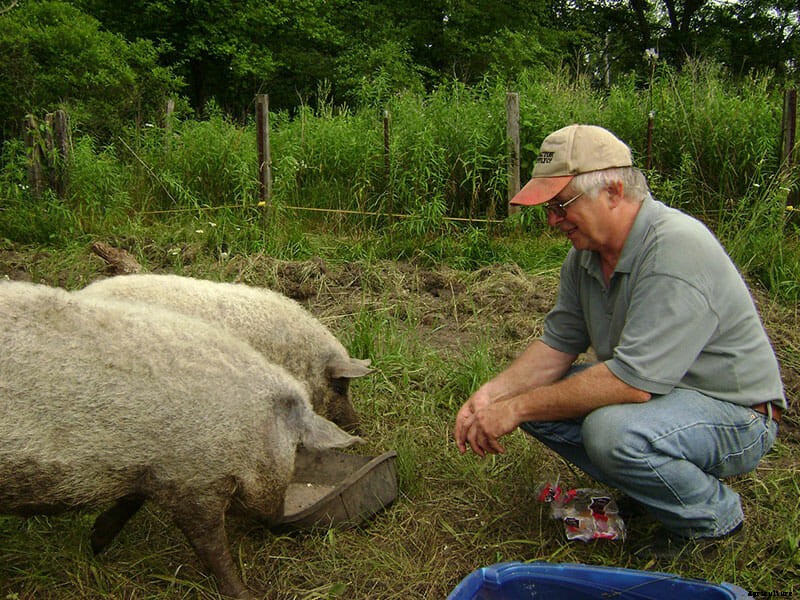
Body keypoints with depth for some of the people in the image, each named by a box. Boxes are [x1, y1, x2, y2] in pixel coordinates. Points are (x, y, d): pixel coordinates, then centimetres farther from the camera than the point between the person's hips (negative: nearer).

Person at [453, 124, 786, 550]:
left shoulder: (676, 247, -28)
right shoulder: (586, 251, 0)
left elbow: (632, 380, -33)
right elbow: (557, 345, 5)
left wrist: (517, 408, -26)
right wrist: (493, 394, -12)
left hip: (735, 413, -8)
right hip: (653, 391, 8)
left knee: (613, 429, -35)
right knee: (536, 395, -6)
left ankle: (714, 514, -4)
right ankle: (648, 487, 9)